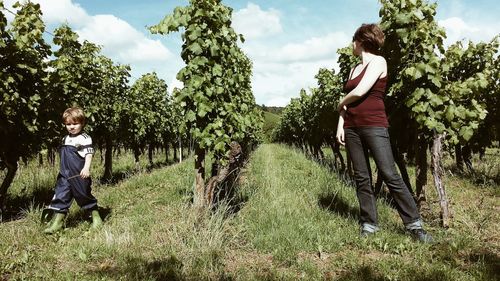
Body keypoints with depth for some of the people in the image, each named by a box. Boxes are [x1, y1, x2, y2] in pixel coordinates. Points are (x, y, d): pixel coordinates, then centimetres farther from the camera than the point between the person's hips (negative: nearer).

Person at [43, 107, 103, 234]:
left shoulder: (85, 138, -10)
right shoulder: (65, 139, 15)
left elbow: (89, 154, -16)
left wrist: (86, 168, -27)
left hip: (80, 175, -6)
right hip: (65, 175, 7)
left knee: (84, 195, 5)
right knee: (61, 196, 2)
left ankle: (96, 218, 22)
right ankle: (57, 222, 6)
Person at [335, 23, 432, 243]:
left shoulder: (378, 61, -3)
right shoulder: (354, 69, 18)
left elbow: (360, 91, -16)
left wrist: (341, 103, 2)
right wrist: (340, 124, 5)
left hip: (374, 126, -7)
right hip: (352, 128, 7)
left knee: (390, 176, -9)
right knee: (361, 178, 6)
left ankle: (414, 224, 1)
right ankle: (369, 224, 13)